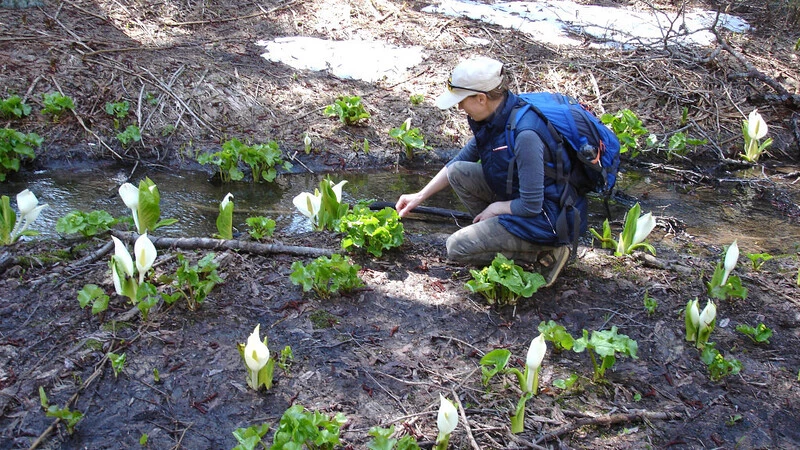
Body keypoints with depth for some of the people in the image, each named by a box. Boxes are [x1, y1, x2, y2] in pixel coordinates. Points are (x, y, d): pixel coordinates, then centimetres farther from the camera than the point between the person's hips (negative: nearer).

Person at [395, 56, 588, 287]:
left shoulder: (525, 134, -32)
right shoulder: (495, 117, -3)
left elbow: (531, 206, -27)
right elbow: (462, 159, 13)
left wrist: (494, 208, -8)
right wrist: (420, 196, 14)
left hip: (548, 218, -9)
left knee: (457, 248, -11)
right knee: (458, 172, 0)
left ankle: (543, 253, -5)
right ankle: (496, 230, 4)